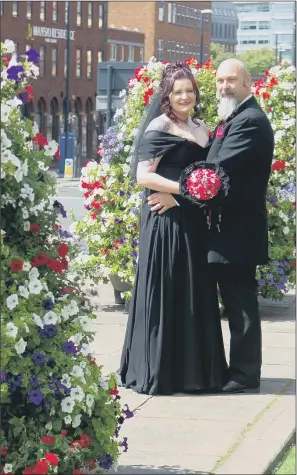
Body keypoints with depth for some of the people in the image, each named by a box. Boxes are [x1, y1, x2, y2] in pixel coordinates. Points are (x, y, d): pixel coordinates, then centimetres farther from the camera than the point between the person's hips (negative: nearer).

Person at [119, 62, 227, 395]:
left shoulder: (200, 128, 16)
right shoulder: (159, 127, -6)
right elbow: (143, 176, -12)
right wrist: (183, 188, -20)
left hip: (193, 221, 7)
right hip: (165, 219, -7)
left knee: (195, 293, 9)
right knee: (164, 292, -3)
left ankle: (194, 367, 17)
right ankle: (158, 371, 5)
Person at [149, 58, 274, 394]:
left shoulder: (250, 121, -16)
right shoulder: (234, 119, 17)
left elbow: (218, 169, -23)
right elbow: (215, 167, 17)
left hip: (238, 231, -10)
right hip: (231, 228, 10)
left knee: (241, 303, -3)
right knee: (236, 302, 14)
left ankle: (245, 376, 4)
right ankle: (241, 371, 22)